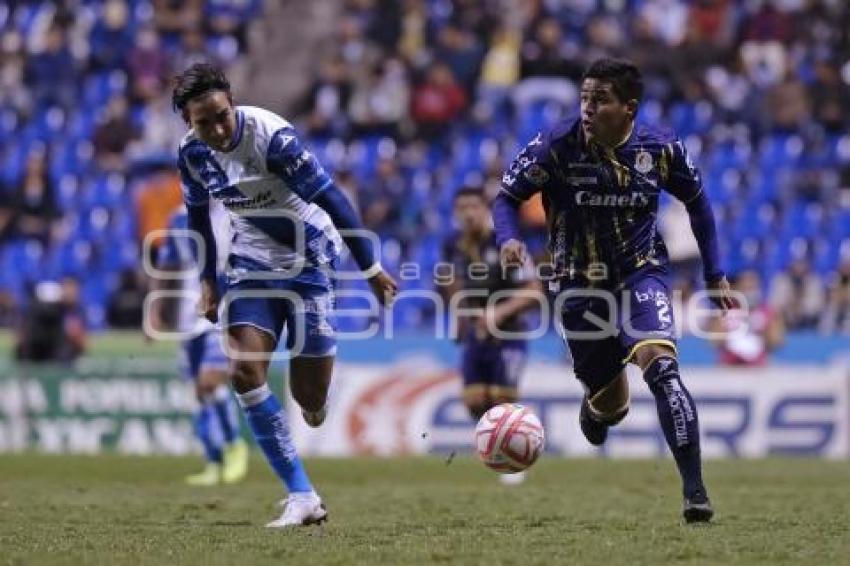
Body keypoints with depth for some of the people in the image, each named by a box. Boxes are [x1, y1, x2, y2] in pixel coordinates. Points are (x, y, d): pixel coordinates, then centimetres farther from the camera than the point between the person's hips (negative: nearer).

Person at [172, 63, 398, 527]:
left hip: (308, 258, -4)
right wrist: (207, 280, 7)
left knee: (310, 397, -4)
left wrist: (370, 268, -21)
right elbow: (198, 214, 11)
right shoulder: (192, 153, -8)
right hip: (252, 261, 4)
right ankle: (303, 498, -14)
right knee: (244, 372, -17)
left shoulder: (271, 136, -26)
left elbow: (331, 198, -22)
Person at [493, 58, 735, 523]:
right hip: (579, 284, 1)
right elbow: (507, 197, -7)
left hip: (641, 274, -1)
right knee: (611, 405, 9)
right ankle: (597, 405, 52)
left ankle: (694, 492, -26)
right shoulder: (555, 146, -16)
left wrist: (714, 276, 9)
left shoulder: (661, 149, -11)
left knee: (660, 363, -27)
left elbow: (697, 204, 7)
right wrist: (508, 240, -28)